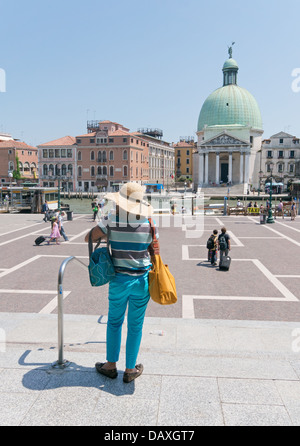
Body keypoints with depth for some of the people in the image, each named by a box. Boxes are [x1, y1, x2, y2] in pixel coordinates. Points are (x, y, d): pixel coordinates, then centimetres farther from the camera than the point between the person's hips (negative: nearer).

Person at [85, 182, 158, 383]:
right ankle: (130, 370, 25)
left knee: (114, 322, 19)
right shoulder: (149, 223, -8)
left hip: (119, 280, 0)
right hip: (142, 280, 0)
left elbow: (88, 238, -4)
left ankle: (111, 366, 31)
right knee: (135, 325, 12)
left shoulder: (111, 221, -12)